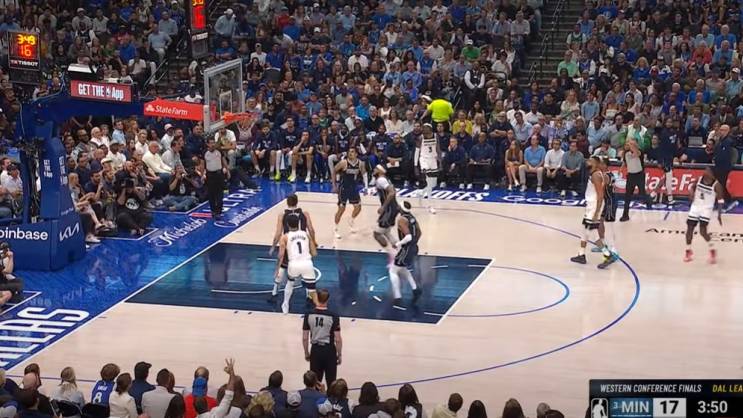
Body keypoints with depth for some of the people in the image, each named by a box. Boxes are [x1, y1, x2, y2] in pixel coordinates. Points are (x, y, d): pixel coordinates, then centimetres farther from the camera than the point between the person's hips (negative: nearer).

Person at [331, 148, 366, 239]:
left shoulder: (360, 163, -7)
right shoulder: (344, 162, -18)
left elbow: (363, 173, 10)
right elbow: (334, 171, -7)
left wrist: (366, 186, 0)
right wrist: (334, 185, -8)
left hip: (354, 188, 4)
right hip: (344, 188, -4)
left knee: (358, 207, 7)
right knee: (341, 208, -3)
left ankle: (351, 221, 35)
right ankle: (336, 228, 11)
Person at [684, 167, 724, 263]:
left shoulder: (716, 185, -15)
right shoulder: (699, 179, -3)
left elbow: (720, 200, -10)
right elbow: (692, 186, 16)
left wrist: (719, 214, -15)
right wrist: (691, 192, -7)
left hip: (706, 208, -5)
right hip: (695, 206, 5)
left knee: (703, 231, -15)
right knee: (689, 228, 5)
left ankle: (713, 251, 7)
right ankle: (688, 251, 22)